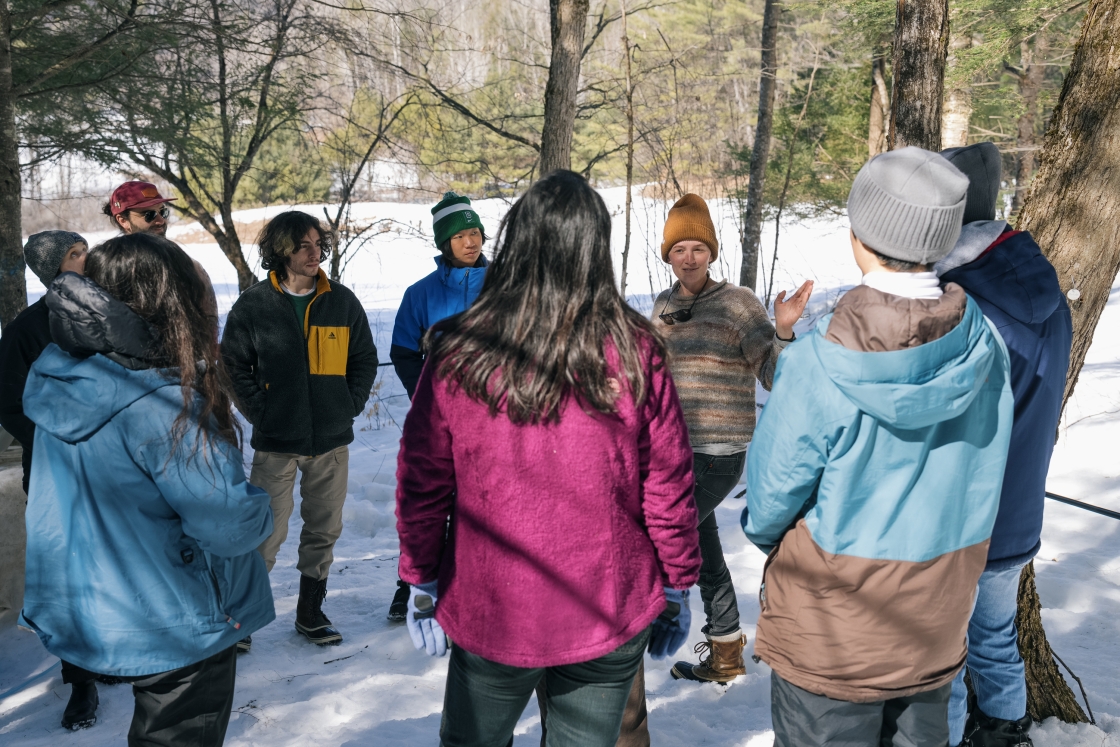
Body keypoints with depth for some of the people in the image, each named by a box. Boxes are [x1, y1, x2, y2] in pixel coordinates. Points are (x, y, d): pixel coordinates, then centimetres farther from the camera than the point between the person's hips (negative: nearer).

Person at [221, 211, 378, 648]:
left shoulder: (342, 301, 4)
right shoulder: (254, 305, -3)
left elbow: (365, 360, 11)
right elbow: (234, 365, 2)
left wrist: (350, 407, 1)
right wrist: (261, 412, -5)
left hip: (332, 440, 3)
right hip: (275, 443, -3)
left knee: (323, 532, 12)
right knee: (267, 534, -2)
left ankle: (310, 612, 28)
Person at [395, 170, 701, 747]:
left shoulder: (458, 355, -12)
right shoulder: (634, 352, -11)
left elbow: (421, 482, -5)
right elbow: (668, 482, -6)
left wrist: (422, 582, 8)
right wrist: (678, 585, 6)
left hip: (490, 612, 0)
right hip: (613, 614, 1)